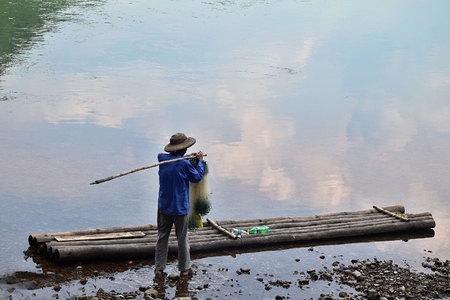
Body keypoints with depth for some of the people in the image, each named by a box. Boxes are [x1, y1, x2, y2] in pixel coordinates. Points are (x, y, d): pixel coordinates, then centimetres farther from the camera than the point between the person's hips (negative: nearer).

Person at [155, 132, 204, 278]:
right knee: (182, 239, 9)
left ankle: (159, 268, 14)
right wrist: (200, 161, 7)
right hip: (180, 208, -5)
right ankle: (184, 269, 19)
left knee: (162, 237, 13)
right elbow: (197, 177, -4)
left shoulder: (161, 158, -4)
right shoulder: (184, 164, -20)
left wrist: (188, 157, 17)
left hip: (164, 207, 5)